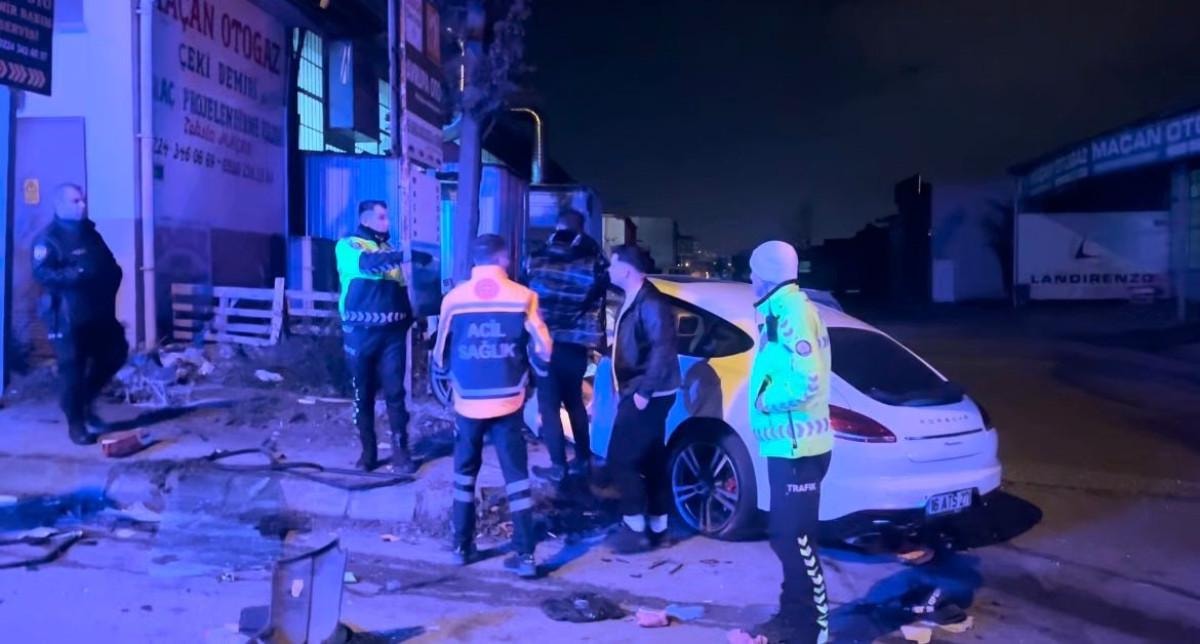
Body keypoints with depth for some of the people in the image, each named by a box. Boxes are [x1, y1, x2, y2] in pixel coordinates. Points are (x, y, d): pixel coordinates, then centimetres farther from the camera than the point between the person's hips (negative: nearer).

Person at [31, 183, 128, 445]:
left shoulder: (90, 234, 17)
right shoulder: (48, 238, -7)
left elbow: (109, 265, 24)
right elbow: (42, 273, -20)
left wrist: (112, 276, 3)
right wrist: (77, 274, -29)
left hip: (99, 311, 7)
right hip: (67, 316, -7)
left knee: (115, 352, 11)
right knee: (73, 367, -3)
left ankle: (86, 400, 29)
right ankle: (76, 423, 8)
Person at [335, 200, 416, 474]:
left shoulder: (388, 250, 15)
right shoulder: (348, 245, 0)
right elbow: (367, 263, -22)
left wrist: (409, 318, 2)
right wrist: (404, 255, -33)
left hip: (392, 332, 3)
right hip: (360, 332, -3)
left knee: (395, 393, 0)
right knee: (363, 395, 5)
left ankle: (401, 453, 4)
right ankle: (368, 452, 16)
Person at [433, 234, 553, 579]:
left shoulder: (454, 298, -3)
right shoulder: (523, 297, -6)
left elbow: (440, 356, 7)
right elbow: (543, 353, -5)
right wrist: (529, 376, 16)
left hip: (467, 402, 1)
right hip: (507, 402, -1)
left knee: (465, 475, 17)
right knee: (517, 477, 6)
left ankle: (462, 546, 24)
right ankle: (525, 555, 6)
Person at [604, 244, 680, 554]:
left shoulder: (650, 303, -18)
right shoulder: (633, 300, 13)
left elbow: (663, 350, -24)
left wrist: (644, 391, -24)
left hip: (647, 396, -10)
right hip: (637, 393, 10)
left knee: (621, 459, -7)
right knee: (651, 460, 13)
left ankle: (635, 530, 1)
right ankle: (656, 527, 20)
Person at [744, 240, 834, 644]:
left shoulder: (791, 311, -18)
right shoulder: (784, 310, 14)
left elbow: (806, 381, -27)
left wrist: (765, 400, -14)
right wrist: (766, 396, 5)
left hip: (796, 446, -10)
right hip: (789, 443, 10)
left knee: (793, 535, -3)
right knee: (788, 534, 17)